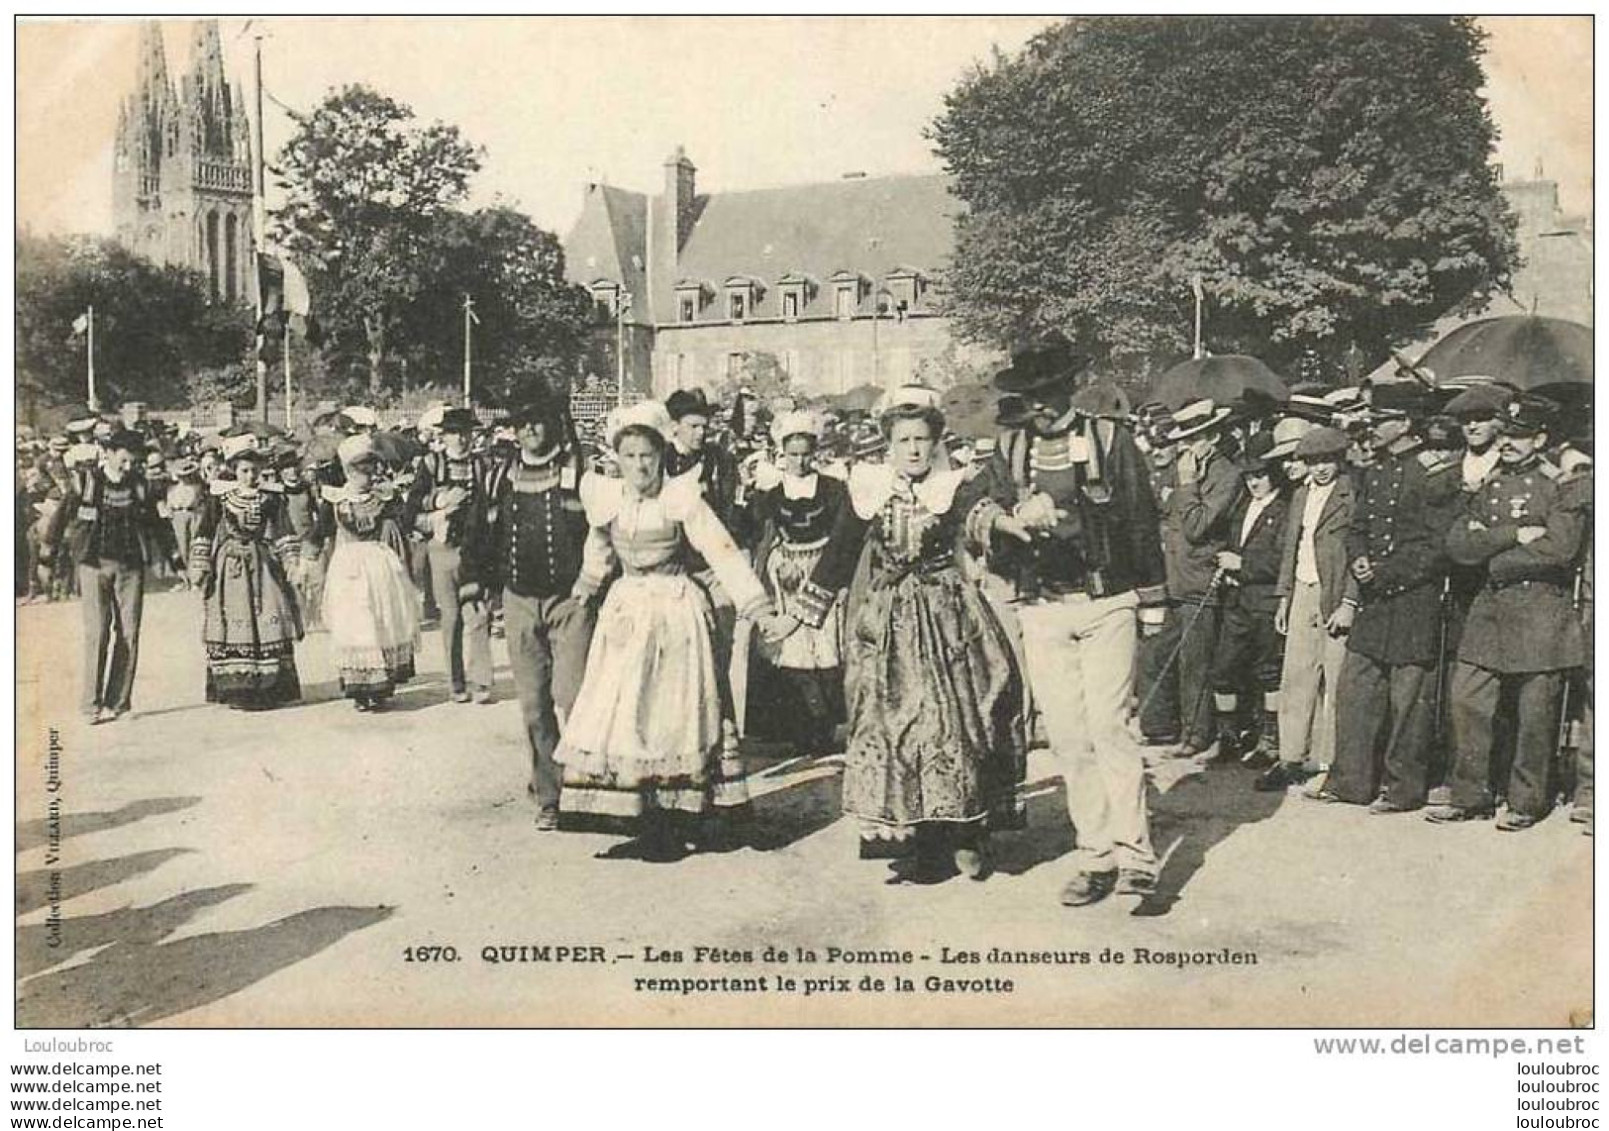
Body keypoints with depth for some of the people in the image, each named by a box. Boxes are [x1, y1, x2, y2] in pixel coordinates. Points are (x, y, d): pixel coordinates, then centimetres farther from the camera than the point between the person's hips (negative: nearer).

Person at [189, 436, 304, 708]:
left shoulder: (271, 500, 6)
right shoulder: (218, 501, 2)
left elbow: (284, 536, 8)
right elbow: (204, 538, 4)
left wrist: (291, 563, 0)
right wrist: (201, 570, -1)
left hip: (264, 569, 1)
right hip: (229, 570, -1)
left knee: (270, 626, -3)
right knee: (231, 628, -3)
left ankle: (270, 688, 4)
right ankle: (234, 689, 3)